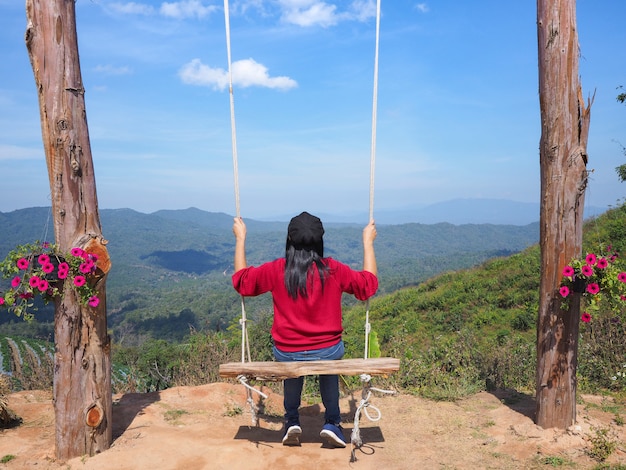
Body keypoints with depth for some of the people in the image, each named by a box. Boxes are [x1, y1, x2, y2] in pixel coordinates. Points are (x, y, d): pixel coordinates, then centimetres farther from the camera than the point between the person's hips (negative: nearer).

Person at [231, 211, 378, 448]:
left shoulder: (277, 270, -11)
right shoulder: (333, 270, -12)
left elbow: (241, 280, 5)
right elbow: (369, 284, 2)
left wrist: (240, 238, 11)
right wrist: (368, 242, 9)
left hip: (287, 354, 1)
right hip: (328, 352, 0)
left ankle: (292, 422, 36)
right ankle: (332, 423, 33)